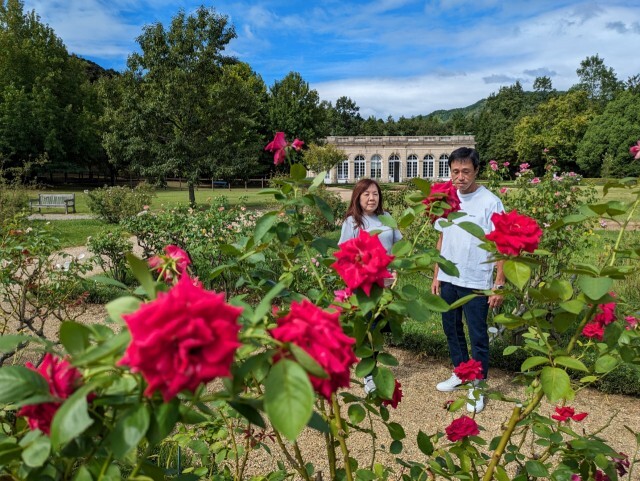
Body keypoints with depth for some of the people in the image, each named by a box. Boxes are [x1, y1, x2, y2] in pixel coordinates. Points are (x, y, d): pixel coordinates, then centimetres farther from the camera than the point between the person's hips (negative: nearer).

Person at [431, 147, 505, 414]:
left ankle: (477, 387, 21)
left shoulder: (490, 202, -12)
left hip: (476, 283, -6)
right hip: (448, 280, 6)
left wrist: (499, 285, -15)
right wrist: (436, 276, 10)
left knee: (478, 337, 5)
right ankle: (460, 372, 38)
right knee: (451, 330, 19)